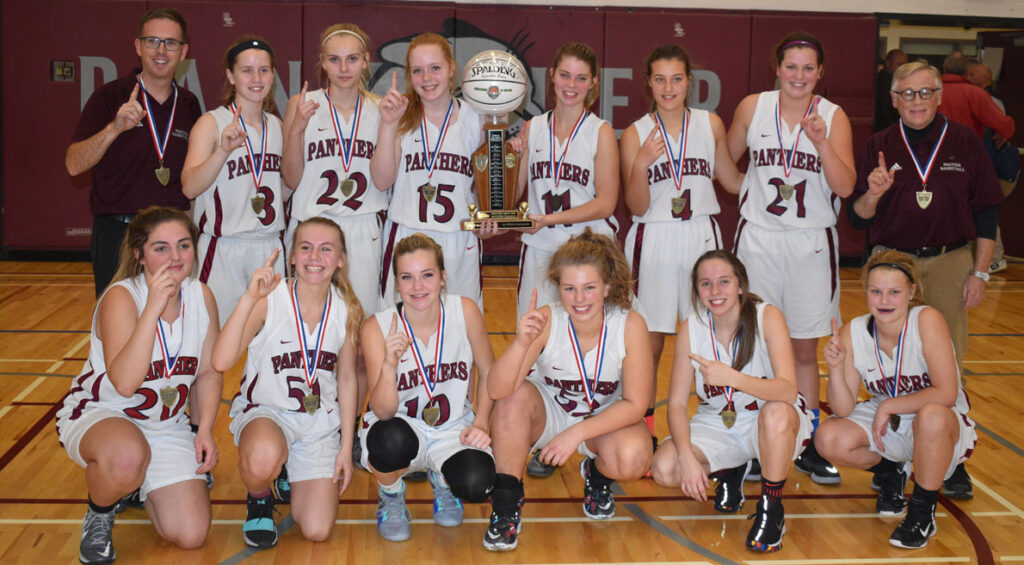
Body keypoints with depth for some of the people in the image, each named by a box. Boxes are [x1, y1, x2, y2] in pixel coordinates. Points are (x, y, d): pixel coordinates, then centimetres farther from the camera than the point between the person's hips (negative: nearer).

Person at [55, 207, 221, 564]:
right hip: (99, 414, -5)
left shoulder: (202, 297, -5)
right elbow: (125, 383, -34)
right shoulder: (121, 298, -21)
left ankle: (139, 483, 24)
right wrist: (154, 308, -38)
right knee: (127, 455, -43)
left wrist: (205, 430, -5)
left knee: (190, 536, -9)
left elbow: (208, 373, 7)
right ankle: (99, 515, -5)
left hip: (167, 426, 5)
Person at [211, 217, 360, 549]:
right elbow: (221, 362, -29)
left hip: (320, 421, 3)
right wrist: (249, 298, -36)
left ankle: (295, 474, 28)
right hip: (265, 410, -3)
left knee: (317, 531, -6)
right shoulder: (269, 300, -17)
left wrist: (347, 447, 5)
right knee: (264, 457, -40)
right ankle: (259, 501, -2)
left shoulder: (346, 310, -6)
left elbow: (347, 379, 5)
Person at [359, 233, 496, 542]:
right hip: (402, 428, -1)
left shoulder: (464, 311, -13)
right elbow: (383, 411, -21)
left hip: (454, 430, 1)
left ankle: (441, 480, 13)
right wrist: (389, 364, -39)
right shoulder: (377, 327, -17)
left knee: (476, 483, -29)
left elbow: (488, 373, 3)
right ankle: (390, 495, 1)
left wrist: (480, 424, -10)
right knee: (392, 439, -38)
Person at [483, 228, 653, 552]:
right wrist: (521, 343, -50)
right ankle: (506, 500, -12)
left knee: (633, 458, -32)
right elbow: (497, 390, -32)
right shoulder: (546, 321, -23)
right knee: (515, 396, -32)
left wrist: (577, 433, -28)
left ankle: (597, 475, 7)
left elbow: (635, 404, -19)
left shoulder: (630, 325, -23)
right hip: (549, 413, 0)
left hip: (607, 419, 0)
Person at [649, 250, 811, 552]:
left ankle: (771, 510, -14)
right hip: (716, 423, 3)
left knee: (776, 413, -39)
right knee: (664, 469, -22)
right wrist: (686, 455, -27)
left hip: (775, 423, -3)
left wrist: (732, 377, -47)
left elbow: (788, 391, -31)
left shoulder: (767, 317, -19)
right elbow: (677, 403, -10)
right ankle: (730, 471, 12)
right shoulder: (691, 328, -11)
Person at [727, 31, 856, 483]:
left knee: (805, 350, 8)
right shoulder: (753, 107, 1)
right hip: (758, 239, 0)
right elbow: (724, 161, 16)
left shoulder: (833, 117, -2)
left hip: (811, 243, 0)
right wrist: (754, 190, 8)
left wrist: (821, 141, -23)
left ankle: (807, 446, 19)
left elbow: (845, 187, -13)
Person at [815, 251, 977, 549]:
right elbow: (844, 409, -14)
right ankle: (889, 474, 13)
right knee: (829, 438, -22)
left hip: (944, 427, -4)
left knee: (931, 416, -39)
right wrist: (835, 367, -30)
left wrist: (889, 406, -24)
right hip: (885, 424, 4)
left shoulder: (927, 320, -23)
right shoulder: (853, 332, -12)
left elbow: (946, 394, -28)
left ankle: (923, 511, -12)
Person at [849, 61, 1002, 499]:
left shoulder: (964, 142, 3)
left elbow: (986, 210, 5)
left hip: (949, 264, -1)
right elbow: (858, 219, 5)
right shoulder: (879, 147, 5)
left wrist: (979, 273, 0)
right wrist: (873, 194, -17)